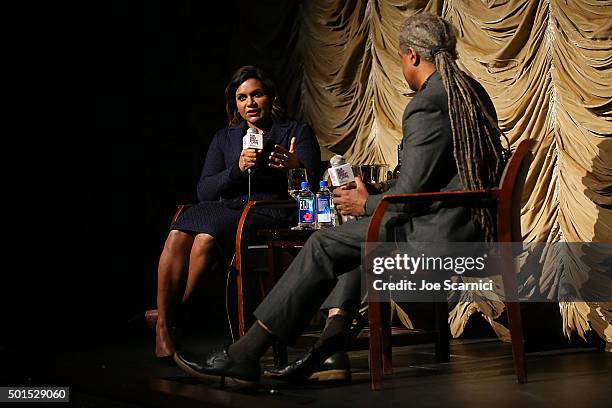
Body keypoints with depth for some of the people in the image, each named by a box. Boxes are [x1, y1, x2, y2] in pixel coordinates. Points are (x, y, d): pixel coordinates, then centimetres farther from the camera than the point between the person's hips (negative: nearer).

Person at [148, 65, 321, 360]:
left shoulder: (297, 132, 11)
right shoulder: (225, 137, 20)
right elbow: (203, 191, 9)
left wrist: (296, 166, -23)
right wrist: (237, 169, -9)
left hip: (268, 213, -4)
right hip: (224, 209, 4)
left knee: (206, 238, -32)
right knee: (178, 236, -29)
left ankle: (169, 313, -16)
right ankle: (162, 327, -26)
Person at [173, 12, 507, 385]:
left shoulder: (425, 106, -18)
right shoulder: (470, 90, 14)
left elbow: (411, 193, -19)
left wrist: (366, 204, 0)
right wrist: (376, 191, 17)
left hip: (441, 234, -10)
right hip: (466, 221, 10)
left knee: (324, 246, -6)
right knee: (354, 234, 22)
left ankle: (245, 354, -2)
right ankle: (330, 347, 12)